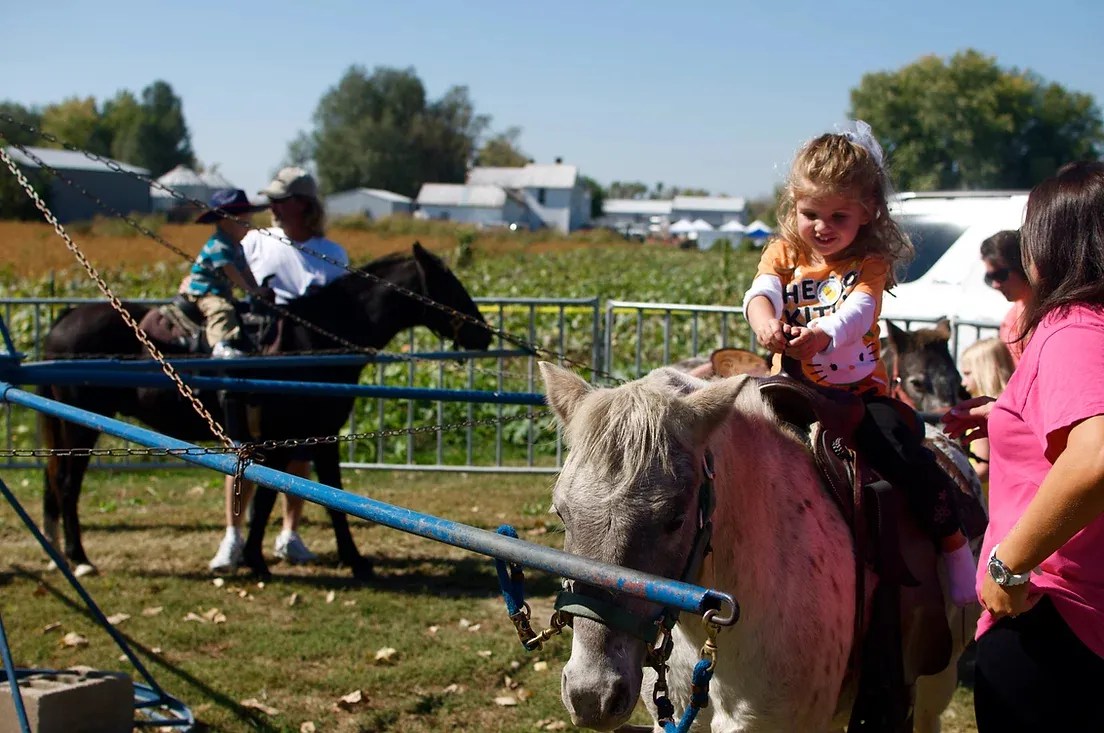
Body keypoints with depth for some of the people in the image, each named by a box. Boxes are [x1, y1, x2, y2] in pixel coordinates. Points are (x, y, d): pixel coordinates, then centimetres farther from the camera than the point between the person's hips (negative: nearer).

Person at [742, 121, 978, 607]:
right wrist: (766, 324, -40)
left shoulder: (870, 263, -1)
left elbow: (857, 312, -21)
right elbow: (761, 293, -14)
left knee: (907, 458, -21)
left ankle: (953, 541, -3)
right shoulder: (783, 254, 6)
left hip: (860, 389, -2)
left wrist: (820, 334, -45)